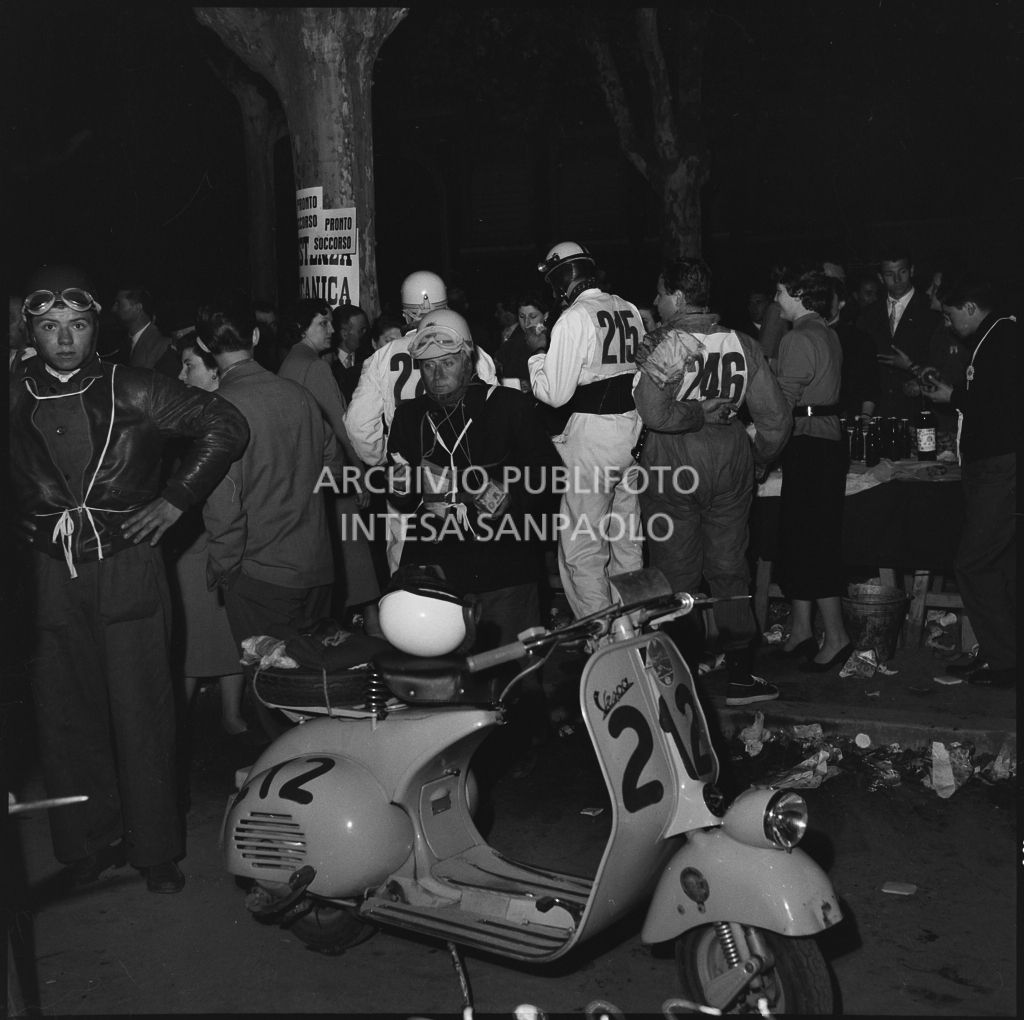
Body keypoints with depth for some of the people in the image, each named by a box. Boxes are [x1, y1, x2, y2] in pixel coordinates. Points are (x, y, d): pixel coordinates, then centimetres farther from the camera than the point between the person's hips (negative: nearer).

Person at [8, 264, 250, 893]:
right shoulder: (16, 400, 4)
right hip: (53, 576, 3)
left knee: (143, 711, 1)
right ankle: (89, 842, 25)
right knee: (68, 712, 9)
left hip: (128, 565, -2)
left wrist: (176, 500, -2)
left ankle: (156, 847, 14)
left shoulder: (133, 393, -3)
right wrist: (41, 526, 5)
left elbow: (227, 427, 0)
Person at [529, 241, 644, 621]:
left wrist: (536, 358, 2)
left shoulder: (573, 319, -14)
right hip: (633, 427, 8)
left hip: (592, 436, -8)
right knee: (626, 537, 18)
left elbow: (554, 393, -15)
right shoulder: (630, 310, 7)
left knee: (582, 547, 1)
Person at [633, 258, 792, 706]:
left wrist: (699, 414, -14)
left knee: (676, 575, 6)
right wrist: (758, 458, 19)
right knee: (729, 569, 13)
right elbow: (776, 417, 4)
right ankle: (741, 676, 17)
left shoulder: (667, 345, -14)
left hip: (673, 466, -4)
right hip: (730, 464, 5)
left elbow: (654, 412, -30)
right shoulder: (743, 345, 1)